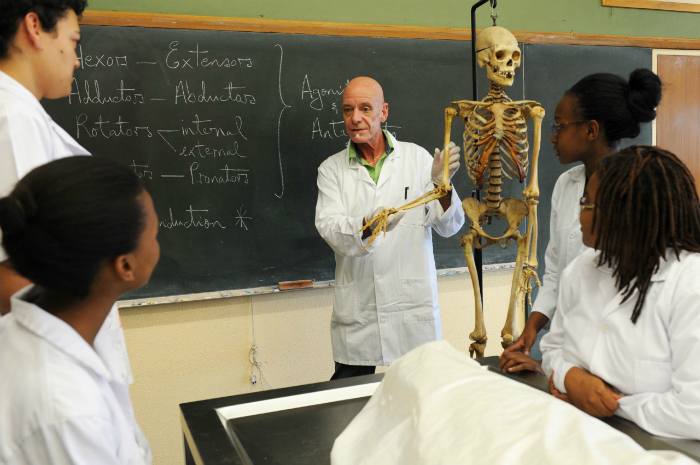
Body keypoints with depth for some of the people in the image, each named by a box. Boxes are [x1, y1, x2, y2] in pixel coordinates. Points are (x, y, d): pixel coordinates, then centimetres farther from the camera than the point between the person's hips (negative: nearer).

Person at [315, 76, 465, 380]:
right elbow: (330, 229, -10)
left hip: (413, 307, 0)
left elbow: (449, 227, 3)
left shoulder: (417, 157, 4)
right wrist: (367, 226, -30)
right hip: (357, 312, 0)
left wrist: (442, 187, -16)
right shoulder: (332, 169, 5)